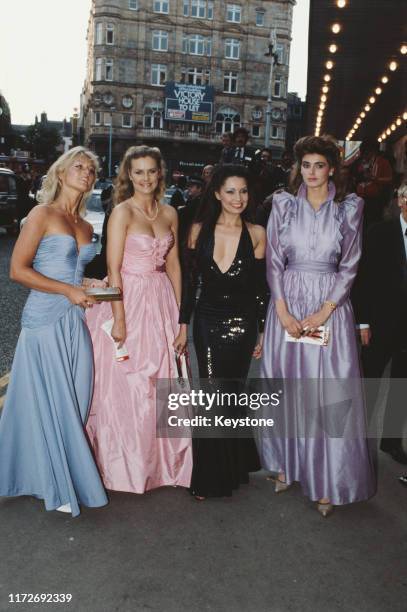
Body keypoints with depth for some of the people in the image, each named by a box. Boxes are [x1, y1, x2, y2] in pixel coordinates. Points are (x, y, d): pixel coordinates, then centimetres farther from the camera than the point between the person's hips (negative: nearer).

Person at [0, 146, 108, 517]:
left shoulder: (86, 227, 15)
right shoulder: (43, 214, -4)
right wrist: (68, 290, -15)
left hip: (77, 322, 6)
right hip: (45, 320, -6)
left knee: (75, 402, 8)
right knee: (51, 402, 2)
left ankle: (66, 470, 25)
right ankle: (56, 486, 18)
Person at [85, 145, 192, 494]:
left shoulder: (169, 213, 9)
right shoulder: (122, 212, -7)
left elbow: (173, 265, 12)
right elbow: (114, 269, -11)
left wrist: (180, 312, 8)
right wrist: (118, 318, -16)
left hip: (161, 301, 5)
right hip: (128, 299, -5)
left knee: (160, 383, 12)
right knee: (125, 385, 4)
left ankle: (161, 460, 30)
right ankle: (125, 465, 23)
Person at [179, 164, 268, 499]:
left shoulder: (256, 234, -2)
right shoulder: (199, 230, 0)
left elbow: (261, 288, 0)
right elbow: (190, 281, 3)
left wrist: (263, 332, 0)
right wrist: (183, 324, 2)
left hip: (242, 323, -1)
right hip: (207, 321, 1)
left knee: (228, 395, 9)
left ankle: (228, 471, 31)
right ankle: (211, 475, 26)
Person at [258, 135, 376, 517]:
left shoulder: (349, 208, 2)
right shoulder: (283, 204, 4)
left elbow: (349, 265, 0)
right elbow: (274, 261, 1)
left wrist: (324, 312, -11)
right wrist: (283, 311, -9)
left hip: (330, 306, -1)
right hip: (287, 304, 1)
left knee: (329, 392, 0)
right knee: (285, 386, 7)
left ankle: (326, 482, 12)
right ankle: (285, 464, 24)